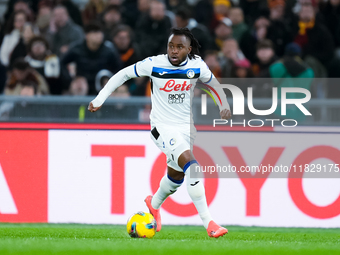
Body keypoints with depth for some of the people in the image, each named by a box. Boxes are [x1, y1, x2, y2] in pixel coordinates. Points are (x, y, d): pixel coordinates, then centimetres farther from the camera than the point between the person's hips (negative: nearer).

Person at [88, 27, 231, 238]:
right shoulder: (154, 64, -15)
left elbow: (214, 84, 12)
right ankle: (209, 224, -28)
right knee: (192, 166, -26)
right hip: (163, 127, -5)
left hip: (187, 126, 5)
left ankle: (154, 204, 54)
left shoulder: (197, 66, -7)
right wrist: (100, 98, -5)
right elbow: (123, 74, -2)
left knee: (177, 175, 18)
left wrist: (225, 105, -5)